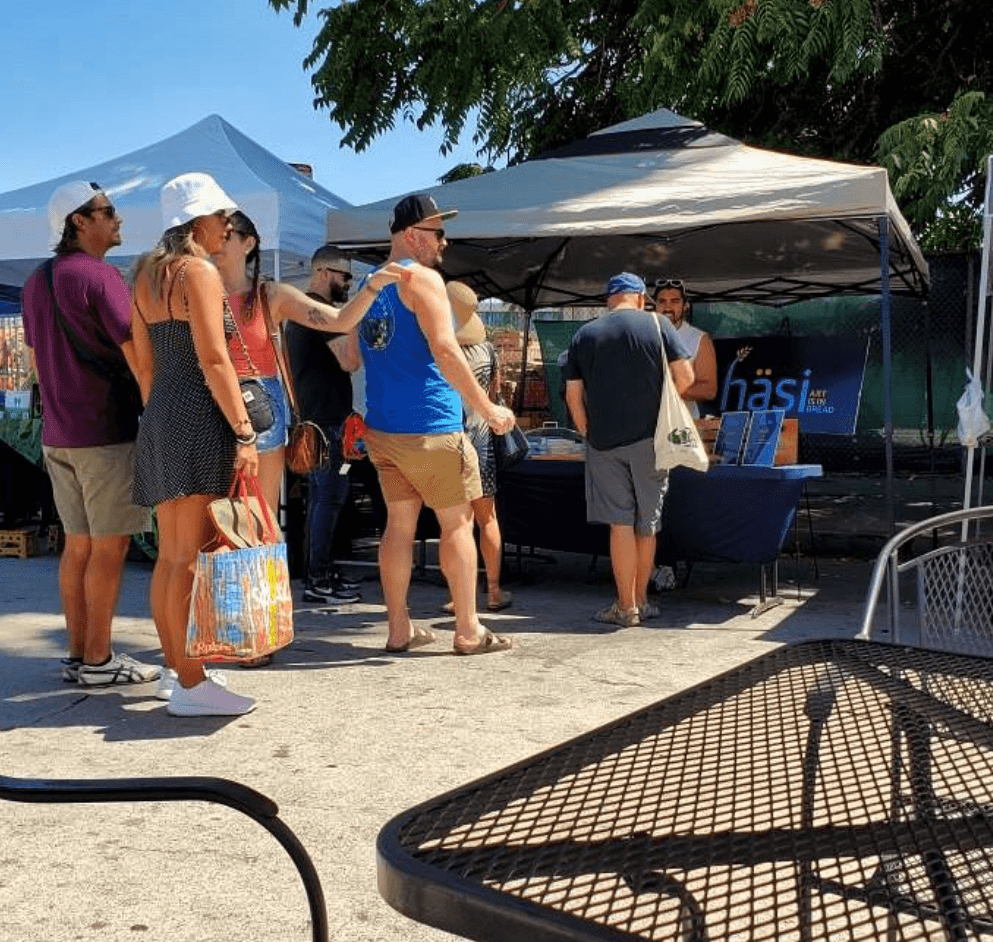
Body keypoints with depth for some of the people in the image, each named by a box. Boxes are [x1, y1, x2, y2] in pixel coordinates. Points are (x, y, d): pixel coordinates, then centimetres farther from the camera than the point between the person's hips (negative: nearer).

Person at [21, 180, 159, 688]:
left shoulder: (36, 282, 14)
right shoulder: (100, 276, -13)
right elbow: (137, 357, -17)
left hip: (58, 436, 8)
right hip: (107, 433, -8)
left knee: (78, 545, 12)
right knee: (109, 546, -1)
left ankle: (78, 654, 18)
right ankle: (98, 660, 4)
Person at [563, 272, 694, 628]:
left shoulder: (584, 335, 6)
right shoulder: (657, 325, 1)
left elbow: (573, 395, 4)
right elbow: (685, 376, -5)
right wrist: (660, 402, 12)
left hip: (603, 440, 0)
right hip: (648, 438, 0)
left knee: (621, 522, 3)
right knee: (647, 524, 11)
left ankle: (626, 607, 4)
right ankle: (640, 602, 22)